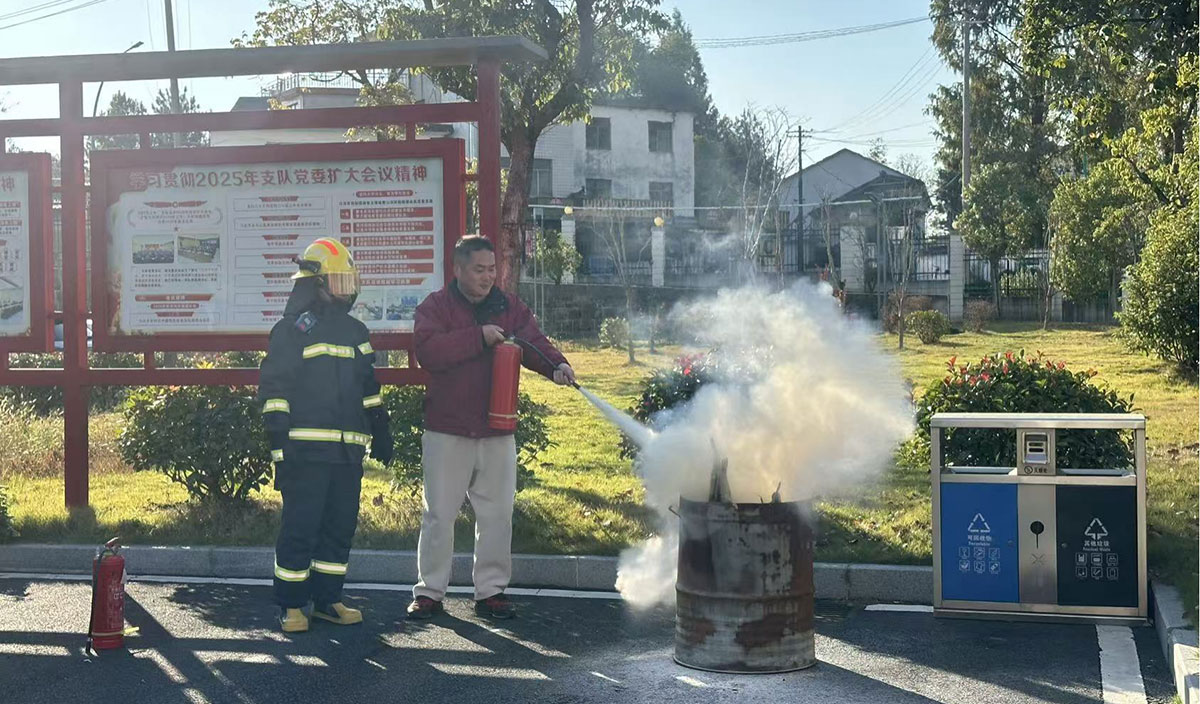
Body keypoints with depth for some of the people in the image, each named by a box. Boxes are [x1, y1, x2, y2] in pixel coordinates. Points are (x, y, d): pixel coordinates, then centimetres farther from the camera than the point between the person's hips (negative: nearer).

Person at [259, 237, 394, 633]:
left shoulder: (355, 332, 18)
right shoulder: (292, 330, -3)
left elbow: (369, 388, 25)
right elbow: (273, 387, -6)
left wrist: (380, 432, 20)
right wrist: (278, 438, -13)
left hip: (348, 451, 7)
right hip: (306, 448, -7)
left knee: (341, 525, 10)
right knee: (301, 526, -5)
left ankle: (327, 600, 20)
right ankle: (291, 606, 5)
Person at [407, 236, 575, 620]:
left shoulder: (510, 307, 8)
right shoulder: (435, 306, -3)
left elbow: (533, 342, -3)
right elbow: (428, 350, -19)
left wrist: (556, 364, -23)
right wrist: (478, 337, -24)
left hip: (498, 431, 3)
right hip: (447, 430, -3)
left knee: (497, 514, 7)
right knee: (439, 514, 5)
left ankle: (491, 590, 18)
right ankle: (429, 591, 15)